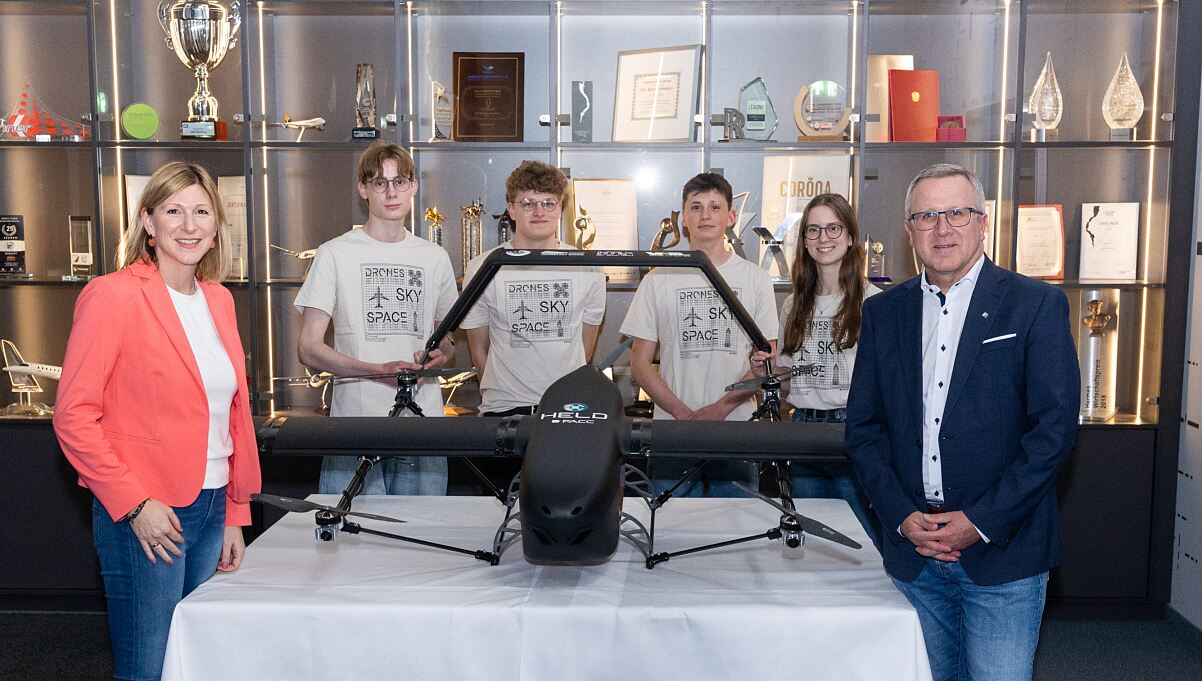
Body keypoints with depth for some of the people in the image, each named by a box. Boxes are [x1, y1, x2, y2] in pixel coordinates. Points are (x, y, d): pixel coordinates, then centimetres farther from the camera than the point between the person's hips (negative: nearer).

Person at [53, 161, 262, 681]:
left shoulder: (218, 300, 10)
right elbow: (74, 416, -12)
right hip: (146, 518, -7)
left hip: (212, 510, 7)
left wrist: (235, 515, 12)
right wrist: (135, 504, -16)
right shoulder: (113, 296, -10)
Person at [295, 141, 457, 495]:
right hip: (355, 425, -3)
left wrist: (441, 353, -1)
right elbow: (308, 348, -4)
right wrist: (380, 370, -17)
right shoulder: (335, 254, 2)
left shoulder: (434, 257, 14)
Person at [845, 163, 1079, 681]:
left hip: (1002, 549, -3)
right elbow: (863, 426, 6)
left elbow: (1055, 426, -9)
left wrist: (981, 521, -13)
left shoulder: (1037, 304, -3)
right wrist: (902, 517, -6)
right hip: (912, 548, 3)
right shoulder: (882, 312, 7)